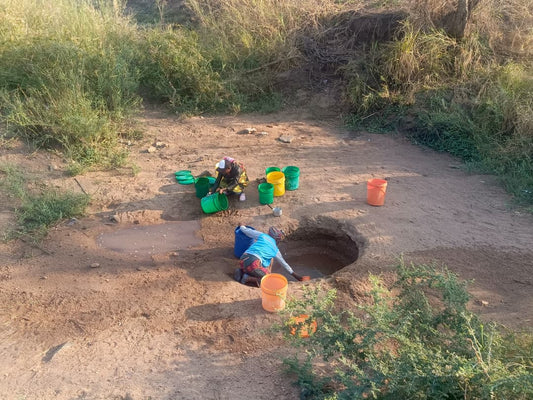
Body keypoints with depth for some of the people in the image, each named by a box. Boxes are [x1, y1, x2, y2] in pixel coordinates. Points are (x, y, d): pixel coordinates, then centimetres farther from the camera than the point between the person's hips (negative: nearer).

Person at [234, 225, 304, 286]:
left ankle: (241, 272, 6)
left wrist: (242, 226, 43)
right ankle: (248, 279, -12)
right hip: (253, 263, -5)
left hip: (242, 260, 5)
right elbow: (284, 263, 24)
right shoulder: (275, 250, 16)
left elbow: (246, 231, 20)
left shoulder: (263, 236, 16)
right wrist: (295, 275, 35)